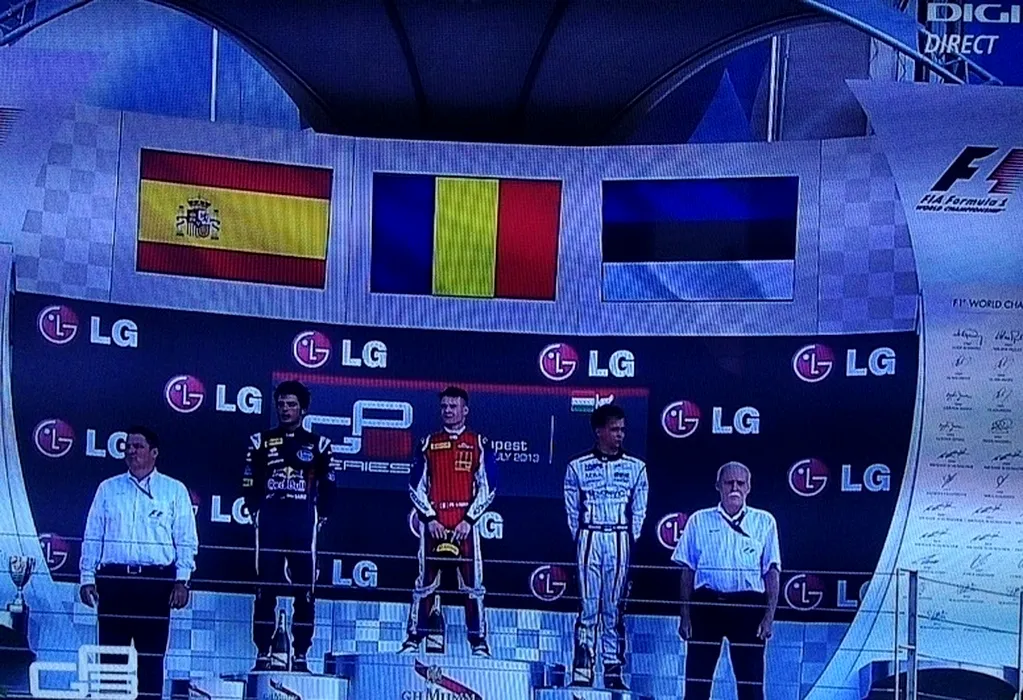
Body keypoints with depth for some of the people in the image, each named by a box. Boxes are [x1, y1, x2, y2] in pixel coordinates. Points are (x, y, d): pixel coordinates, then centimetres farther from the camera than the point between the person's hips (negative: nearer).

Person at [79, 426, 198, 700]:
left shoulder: (175, 490, 8)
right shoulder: (108, 489, 13)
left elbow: (187, 541, 4)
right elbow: (92, 537, 12)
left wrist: (182, 580, -5)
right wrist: (87, 577, 3)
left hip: (156, 581, -2)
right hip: (113, 579, 2)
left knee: (152, 654, 0)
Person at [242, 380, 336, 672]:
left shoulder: (318, 444, 8)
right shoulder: (261, 442, 11)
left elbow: (327, 488, 7)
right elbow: (250, 484, 10)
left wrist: (320, 518, -1)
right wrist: (256, 512, -1)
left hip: (303, 523, -1)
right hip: (269, 522, 1)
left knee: (305, 591, -1)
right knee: (265, 589, 1)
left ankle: (300, 655, 4)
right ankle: (263, 653, 5)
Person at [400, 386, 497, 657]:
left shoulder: (480, 444, 6)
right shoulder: (427, 444, 11)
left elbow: (487, 488, 3)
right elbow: (416, 487, 9)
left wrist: (468, 520, -7)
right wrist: (430, 518, -4)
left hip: (465, 525, -1)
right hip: (433, 524, 1)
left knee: (473, 585, -3)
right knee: (425, 583, 2)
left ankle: (479, 643, 2)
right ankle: (414, 639, 7)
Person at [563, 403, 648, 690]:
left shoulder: (636, 468, 7)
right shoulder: (577, 467, 5)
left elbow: (639, 512, 8)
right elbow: (572, 510, 7)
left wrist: (631, 543, 1)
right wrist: (580, 540, 1)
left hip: (620, 541, 1)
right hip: (589, 540, -1)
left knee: (614, 608, 3)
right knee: (588, 606, -3)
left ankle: (613, 673, 7)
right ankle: (582, 672, -2)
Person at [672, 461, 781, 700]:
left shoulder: (764, 522, 9)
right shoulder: (699, 521, 10)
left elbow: (772, 572, 6)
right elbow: (688, 571, 10)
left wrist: (769, 615, -4)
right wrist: (685, 615, 3)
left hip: (748, 606, 0)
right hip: (706, 604, 1)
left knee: (751, 679, 1)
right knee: (696, 678, 2)